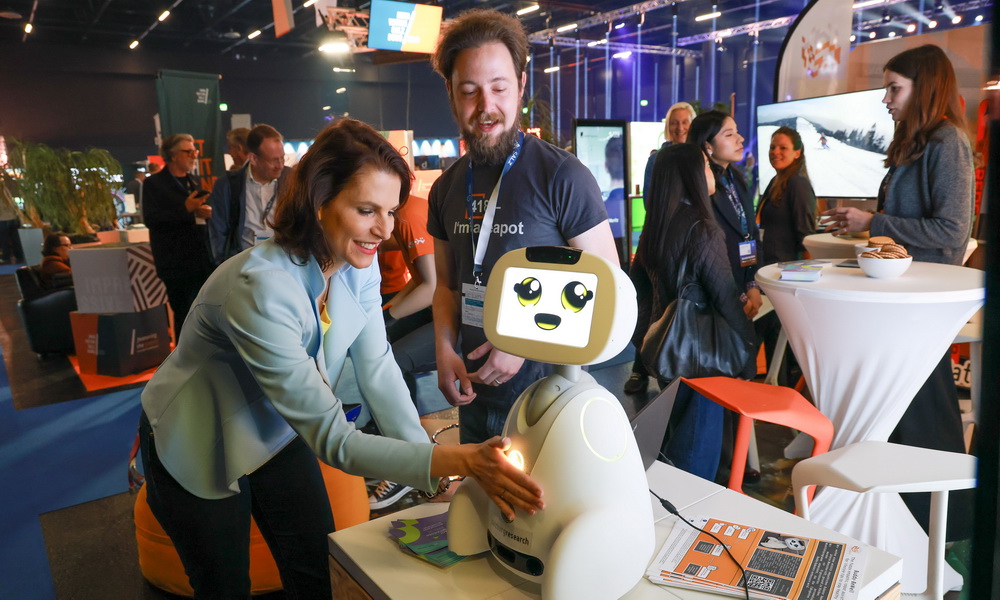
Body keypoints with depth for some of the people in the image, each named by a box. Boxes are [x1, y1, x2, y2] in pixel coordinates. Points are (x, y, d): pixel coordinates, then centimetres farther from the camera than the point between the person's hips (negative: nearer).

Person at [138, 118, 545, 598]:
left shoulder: (359, 265, -15)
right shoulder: (261, 287, -38)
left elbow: (377, 369, -13)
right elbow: (331, 439, -36)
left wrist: (442, 478, -20)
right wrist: (458, 460, -44)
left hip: (276, 434, 6)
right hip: (196, 449, -5)